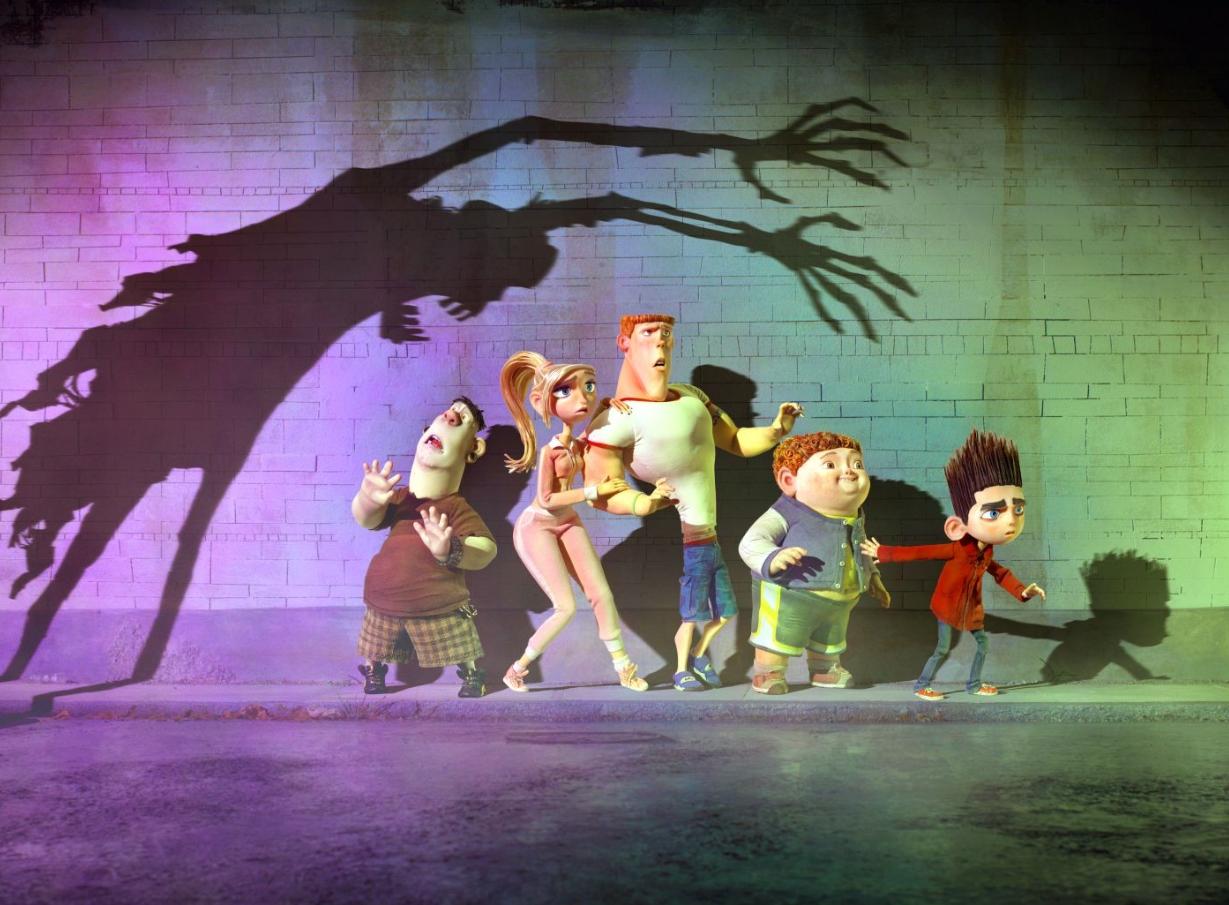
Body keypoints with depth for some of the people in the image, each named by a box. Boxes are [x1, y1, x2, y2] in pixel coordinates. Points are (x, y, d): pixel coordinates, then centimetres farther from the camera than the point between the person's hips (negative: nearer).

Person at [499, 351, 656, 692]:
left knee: (601, 594, 4)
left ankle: (623, 667, 15)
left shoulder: (582, 444, -5)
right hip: (537, 525, -7)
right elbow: (547, 499, -23)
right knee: (566, 606, -10)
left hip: (568, 523, 7)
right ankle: (518, 667, 6)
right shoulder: (550, 450, -24)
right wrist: (594, 491, -24)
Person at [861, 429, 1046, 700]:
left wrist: (1022, 591, 2)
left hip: (971, 609, 7)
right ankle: (921, 686, 13)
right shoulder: (957, 549, -27)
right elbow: (919, 552, -24)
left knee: (983, 643, 14)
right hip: (948, 606, -7)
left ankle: (974, 684, 30)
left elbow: (1000, 573, 13)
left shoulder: (986, 553, -7)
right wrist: (883, 553, -24)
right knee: (943, 649, -1)